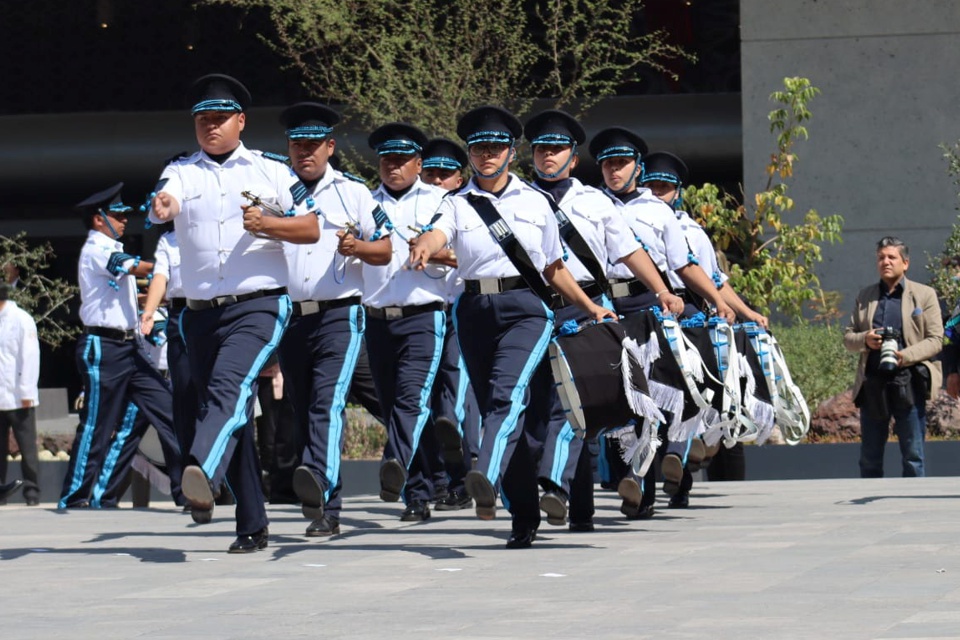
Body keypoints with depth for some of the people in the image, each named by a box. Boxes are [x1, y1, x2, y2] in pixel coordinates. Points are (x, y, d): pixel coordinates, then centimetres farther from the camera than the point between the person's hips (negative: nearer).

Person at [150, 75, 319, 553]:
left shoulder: (271, 172, 8)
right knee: (235, 414, 9)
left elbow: (311, 229, 6)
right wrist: (161, 208, -37)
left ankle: (203, 476, -51)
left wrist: (266, 224, -12)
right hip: (201, 313, 3)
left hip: (259, 305, -3)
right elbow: (162, 204, -13)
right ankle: (252, 526, 17)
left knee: (228, 387, -29)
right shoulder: (181, 172, 10)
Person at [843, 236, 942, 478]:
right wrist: (864, 340, -8)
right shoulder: (865, 296, 14)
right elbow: (848, 337, 16)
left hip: (909, 384, -3)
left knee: (913, 455, -1)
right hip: (872, 384, 3)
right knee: (869, 457, 6)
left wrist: (905, 356, -17)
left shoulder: (925, 295, 4)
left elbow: (935, 340, -1)